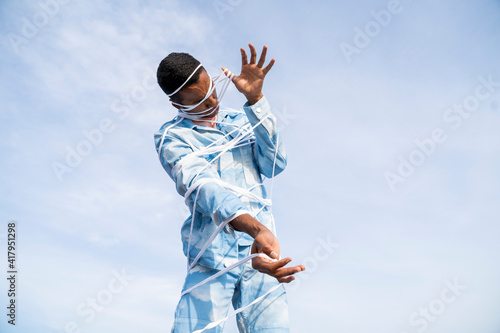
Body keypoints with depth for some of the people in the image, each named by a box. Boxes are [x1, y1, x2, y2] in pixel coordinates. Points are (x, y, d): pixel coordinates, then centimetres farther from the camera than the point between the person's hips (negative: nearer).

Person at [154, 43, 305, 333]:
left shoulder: (240, 119, 15)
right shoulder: (171, 137, 1)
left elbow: (275, 165, 0)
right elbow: (201, 184, -18)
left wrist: (255, 99, -8)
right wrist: (254, 228, -35)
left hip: (261, 253, 3)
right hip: (211, 260, -2)